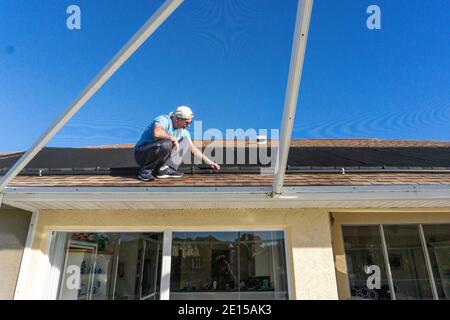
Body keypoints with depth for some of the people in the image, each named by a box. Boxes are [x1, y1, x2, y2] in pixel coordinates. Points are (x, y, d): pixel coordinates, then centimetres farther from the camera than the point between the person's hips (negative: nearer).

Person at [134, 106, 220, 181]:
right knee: (166, 144, -36)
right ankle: (145, 170, -16)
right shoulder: (163, 119, -19)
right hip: (142, 153, -7)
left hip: (161, 155, 7)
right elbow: (157, 133, -43)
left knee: (185, 141, -2)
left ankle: (164, 169, -11)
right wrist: (173, 138, -28)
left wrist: (209, 162, 7)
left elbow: (193, 149, 11)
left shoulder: (183, 131, 3)